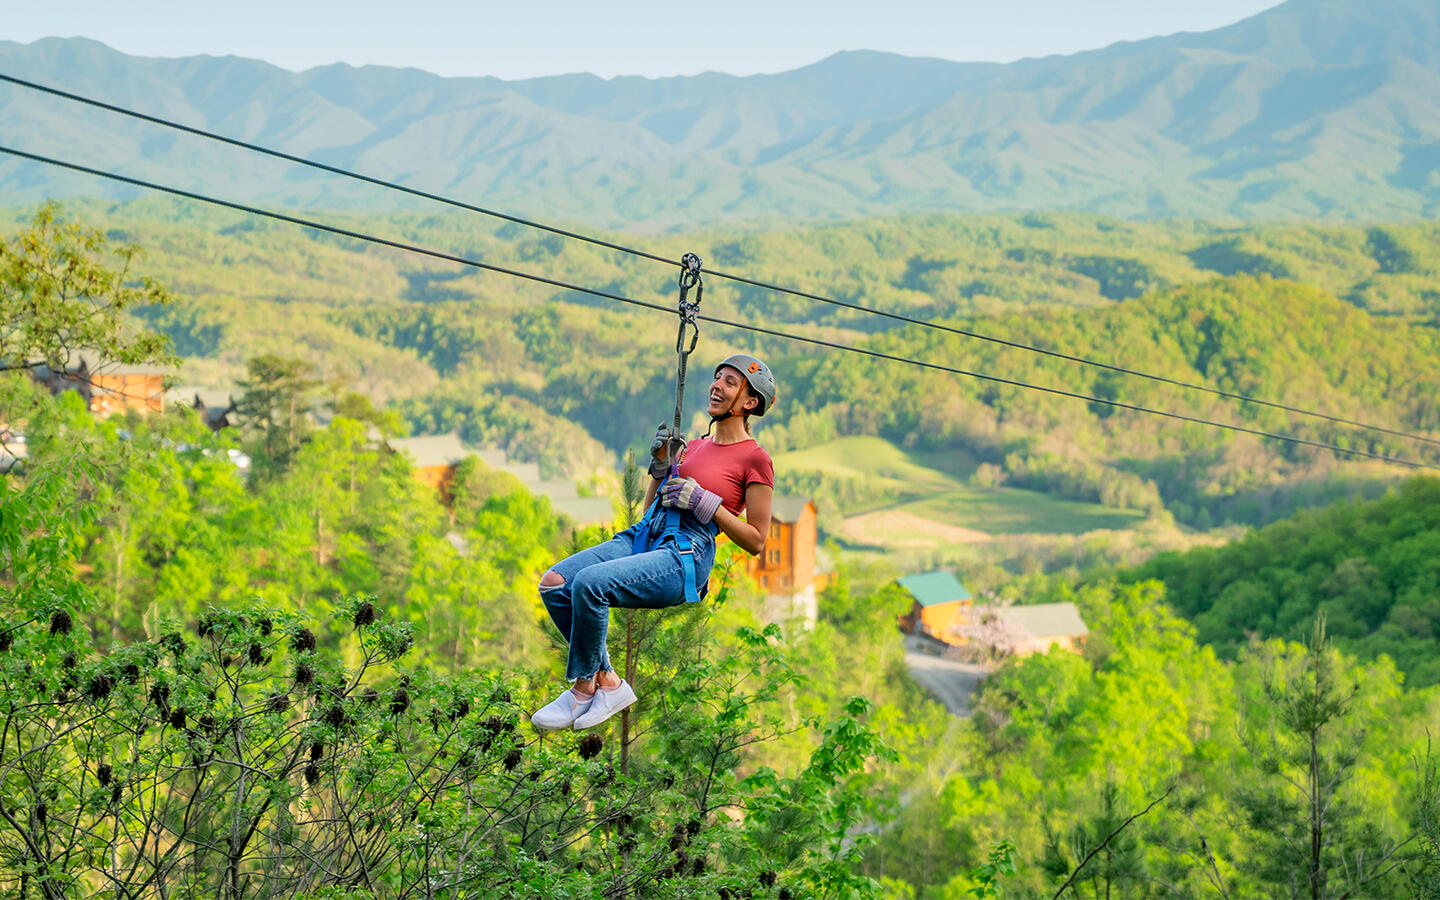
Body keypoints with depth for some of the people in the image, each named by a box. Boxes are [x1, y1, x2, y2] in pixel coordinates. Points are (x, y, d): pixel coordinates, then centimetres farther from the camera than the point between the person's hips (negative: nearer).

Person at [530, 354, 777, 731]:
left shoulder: (755, 459, 1)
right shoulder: (695, 446, 22)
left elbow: (757, 541, 0)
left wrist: (705, 503, -8)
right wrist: (660, 465, 9)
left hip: (685, 557, -8)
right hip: (643, 536, 8)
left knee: (589, 583, -31)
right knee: (554, 583, -16)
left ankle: (583, 687, -11)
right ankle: (608, 682, -6)